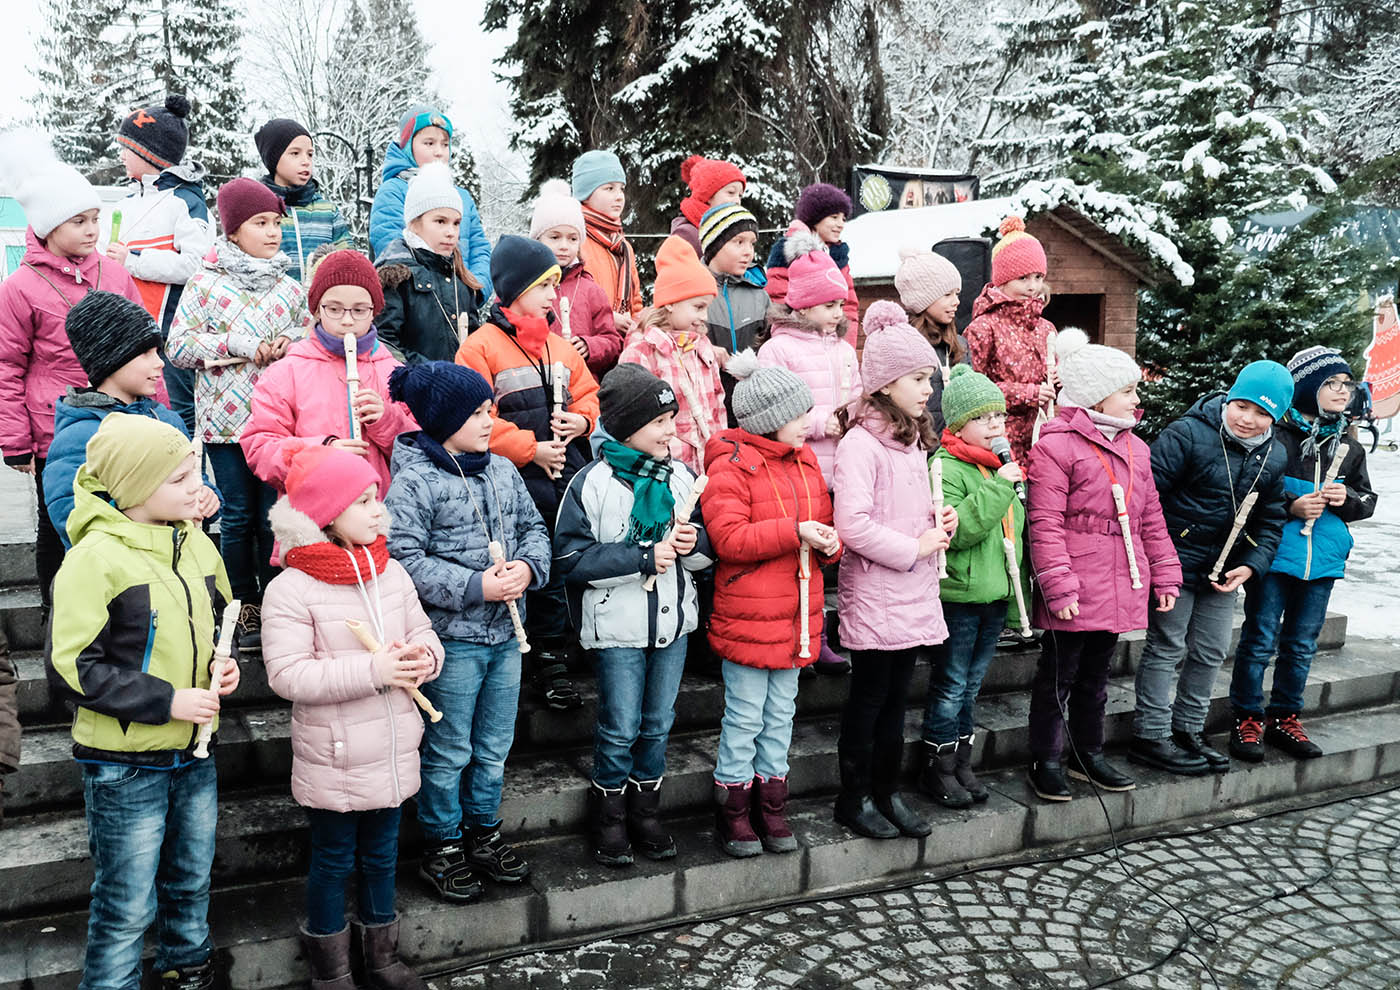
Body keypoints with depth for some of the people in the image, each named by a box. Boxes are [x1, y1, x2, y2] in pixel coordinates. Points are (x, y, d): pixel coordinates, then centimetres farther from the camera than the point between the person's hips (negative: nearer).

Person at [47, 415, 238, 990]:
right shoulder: (95, 557, -18)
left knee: (192, 880, 23)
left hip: (195, 750, 6)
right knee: (128, 905, 6)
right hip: (124, 763, -6)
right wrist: (165, 702, -20)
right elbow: (71, 666, -17)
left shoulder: (196, 544, 1)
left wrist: (224, 664, -2)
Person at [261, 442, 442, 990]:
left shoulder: (392, 572, 2)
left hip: (392, 752, 5)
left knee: (381, 853, 20)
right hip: (334, 758, -5)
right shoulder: (291, 589, -16)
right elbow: (286, 674, -22)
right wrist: (372, 670, -26)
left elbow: (423, 632, 10)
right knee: (333, 860, 12)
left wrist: (425, 657, -14)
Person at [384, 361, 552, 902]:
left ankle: (484, 833, 36)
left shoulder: (503, 471, 6)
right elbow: (404, 559, -20)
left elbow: (534, 527, 13)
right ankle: (442, 848, 26)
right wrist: (476, 587, -22)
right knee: (449, 750, 8)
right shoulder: (413, 482, -14)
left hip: (506, 633, 6)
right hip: (451, 639, -6)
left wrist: (528, 565, -9)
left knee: (495, 745, 18)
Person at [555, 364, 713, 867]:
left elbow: (709, 547, 12)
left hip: (673, 621, 5)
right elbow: (571, 557, -16)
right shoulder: (592, 484, -11)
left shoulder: (682, 477, 3)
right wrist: (645, 556, -20)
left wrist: (693, 542, -13)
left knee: (658, 724, 15)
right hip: (619, 626, -5)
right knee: (620, 728, 4)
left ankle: (644, 812, 33)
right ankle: (608, 819, 25)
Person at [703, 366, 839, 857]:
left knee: (781, 714, 17)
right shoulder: (731, 467, -13)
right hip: (747, 617, -7)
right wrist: (794, 533, -25)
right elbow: (728, 539, -22)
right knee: (744, 718, 4)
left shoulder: (806, 462, 10)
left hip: (796, 614, 7)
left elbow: (824, 519, 19)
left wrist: (829, 541, -5)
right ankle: (733, 807, 20)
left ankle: (771, 804, 31)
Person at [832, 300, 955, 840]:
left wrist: (939, 523, 5)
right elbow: (853, 526, -24)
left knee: (896, 695, 15)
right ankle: (855, 797, 18)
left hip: (914, 591, 8)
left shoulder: (914, 440, 13)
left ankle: (888, 791, 27)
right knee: (869, 696, 4)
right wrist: (915, 548, -16)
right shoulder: (860, 443, -15)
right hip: (874, 593, -8)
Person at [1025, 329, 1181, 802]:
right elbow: (1045, 524, -15)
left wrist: (1165, 576, 14)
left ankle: (1088, 754, 33)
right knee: (1058, 675, 4)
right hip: (1074, 592, -7)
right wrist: (1059, 586, -19)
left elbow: (1151, 519, 18)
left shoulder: (1135, 449, 14)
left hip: (1119, 586, 7)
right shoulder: (1056, 446, -12)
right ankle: (1046, 761, 17)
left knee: (1095, 675, 19)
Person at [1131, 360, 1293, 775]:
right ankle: (1151, 737, 11)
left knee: (1211, 652, 15)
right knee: (1166, 649, 0)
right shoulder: (1187, 434, -16)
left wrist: (1251, 565, -3)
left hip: (1224, 570, 7)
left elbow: (1270, 519, 12)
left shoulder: (1275, 456, 5)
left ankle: (1187, 729, 31)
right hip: (1176, 564, -7)